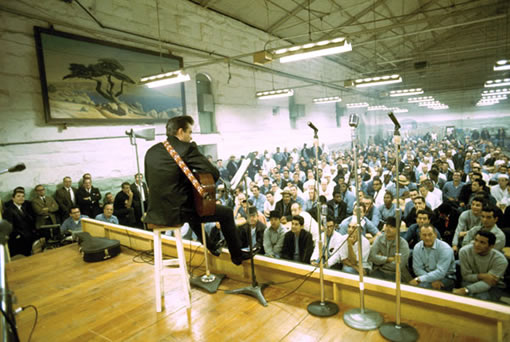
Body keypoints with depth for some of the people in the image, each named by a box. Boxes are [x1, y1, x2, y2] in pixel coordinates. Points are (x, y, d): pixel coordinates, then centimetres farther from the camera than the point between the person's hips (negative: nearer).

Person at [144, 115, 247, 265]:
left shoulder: (151, 151, 8)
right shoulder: (187, 148, -11)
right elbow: (214, 173, -14)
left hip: (156, 211, 8)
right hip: (177, 212, -8)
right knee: (226, 212, 10)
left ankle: (209, 246, 49)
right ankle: (237, 255, 24)